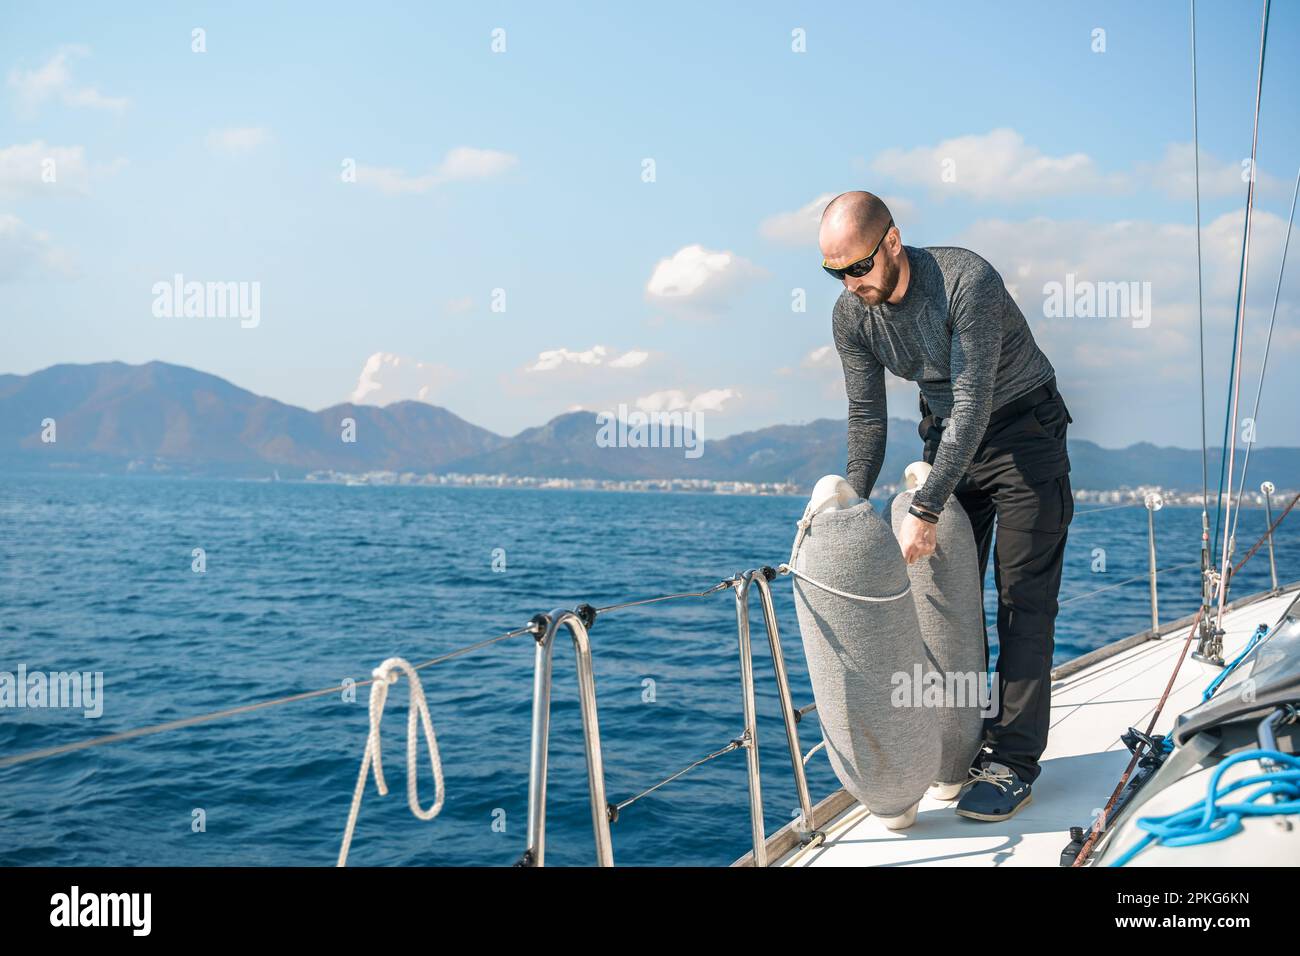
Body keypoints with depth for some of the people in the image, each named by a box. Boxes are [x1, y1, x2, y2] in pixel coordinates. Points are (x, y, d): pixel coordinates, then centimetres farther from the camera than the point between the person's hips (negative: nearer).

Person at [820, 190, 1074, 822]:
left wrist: (924, 511, -34)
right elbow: (866, 417, -1)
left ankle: (1014, 762, -4)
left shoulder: (967, 281, -30)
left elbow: (973, 406, -32)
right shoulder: (851, 315, -11)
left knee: (1022, 601, -8)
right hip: (948, 434, 6)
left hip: (1023, 430, -6)